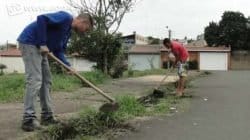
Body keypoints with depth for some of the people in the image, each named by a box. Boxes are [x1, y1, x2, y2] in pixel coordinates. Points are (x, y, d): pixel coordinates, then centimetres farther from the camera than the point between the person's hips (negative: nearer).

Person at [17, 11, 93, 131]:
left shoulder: (68, 31, 15)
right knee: (35, 80, -14)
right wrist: (43, 44, -23)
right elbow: (41, 18, -27)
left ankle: (47, 116, 13)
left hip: (39, 47, 10)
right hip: (30, 42, -10)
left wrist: (68, 66, 0)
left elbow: (58, 51, 15)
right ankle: (28, 119, -11)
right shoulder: (66, 17, -14)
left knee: (46, 81, 8)